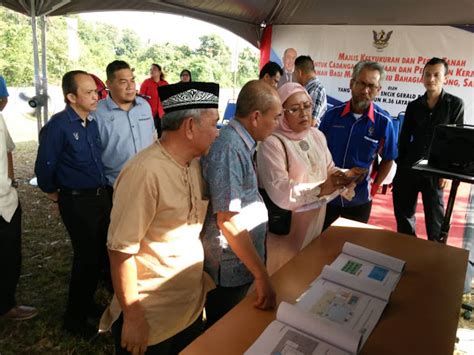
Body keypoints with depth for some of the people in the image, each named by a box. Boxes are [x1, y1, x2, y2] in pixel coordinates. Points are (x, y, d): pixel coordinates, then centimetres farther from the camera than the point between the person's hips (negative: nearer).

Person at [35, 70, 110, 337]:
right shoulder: (58, 126, -18)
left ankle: (87, 302, 41)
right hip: (77, 201, -7)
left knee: (102, 253, 17)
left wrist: (103, 188, 14)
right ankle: (75, 319, 25)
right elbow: (45, 166, -13)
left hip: (101, 195, 7)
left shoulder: (92, 123, 5)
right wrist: (52, 192, 1)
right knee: (87, 257, 2)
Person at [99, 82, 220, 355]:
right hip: (152, 320, -7)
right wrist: (132, 318, -16)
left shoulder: (195, 163, 1)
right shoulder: (145, 172, -24)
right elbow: (121, 250, -22)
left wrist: (203, 285, 9)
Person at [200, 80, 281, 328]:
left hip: (240, 263, 9)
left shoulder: (241, 144, 4)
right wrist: (261, 275, -23)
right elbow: (228, 221, -28)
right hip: (229, 269, -9)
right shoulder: (229, 149, -26)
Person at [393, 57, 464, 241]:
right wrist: (399, 167, 6)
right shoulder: (414, 105, 7)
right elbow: (404, 138, 9)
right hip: (409, 167, 3)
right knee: (403, 213, 10)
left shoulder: (455, 104, 0)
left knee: (434, 216, 5)